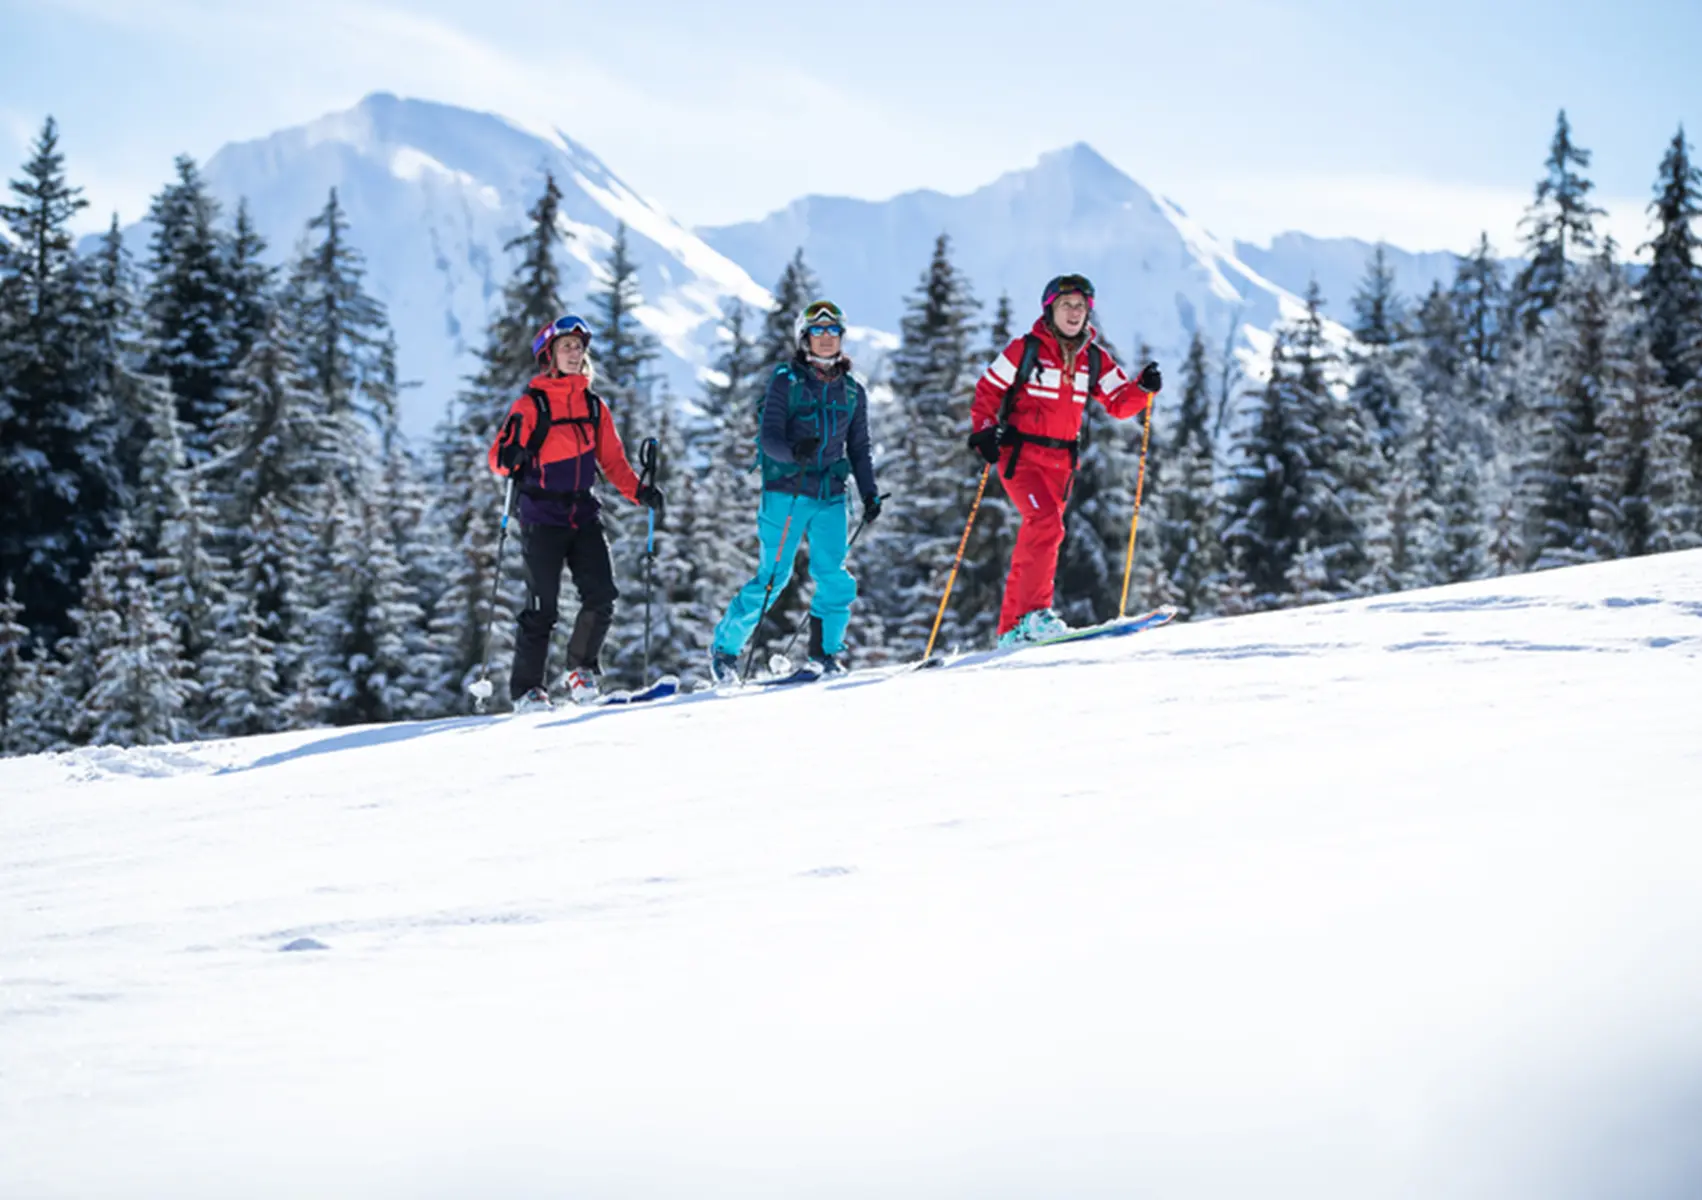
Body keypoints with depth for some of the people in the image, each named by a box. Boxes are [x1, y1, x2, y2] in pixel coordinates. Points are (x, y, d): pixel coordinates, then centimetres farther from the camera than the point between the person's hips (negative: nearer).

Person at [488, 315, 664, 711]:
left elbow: (612, 459, 16)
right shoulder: (531, 404, -3)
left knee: (602, 597, -7)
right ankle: (526, 688, 7)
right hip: (542, 518, -4)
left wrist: (639, 491, 1)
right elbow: (498, 459, -8)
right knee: (542, 607, -5)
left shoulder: (594, 406, 12)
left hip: (583, 514, 4)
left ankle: (582, 670, 14)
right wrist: (510, 457, -31)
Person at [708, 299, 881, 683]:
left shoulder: (852, 392, 13)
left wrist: (869, 493, 8)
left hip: (830, 495, 4)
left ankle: (825, 652, 5)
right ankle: (724, 647, 10)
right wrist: (794, 451, -30)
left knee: (835, 577, -10)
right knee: (773, 577, -5)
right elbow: (769, 438, -9)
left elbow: (859, 449, 19)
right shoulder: (786, 382, -1)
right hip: (787, 491, -4)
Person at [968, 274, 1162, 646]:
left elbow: (1119, 403, 8)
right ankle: (1034, 613, -25)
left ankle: (1011, 628, 15)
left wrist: (1144, 389, -11)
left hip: (1060, 461, 5)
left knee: (1032, 543, 9)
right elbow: (988, 390, 1)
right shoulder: (1026, 350, -4)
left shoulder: (1094, 360, 9)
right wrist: (983, 431, -13)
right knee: (1047, 525, -25)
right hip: (1020, 456, -5)